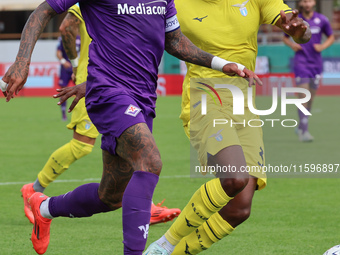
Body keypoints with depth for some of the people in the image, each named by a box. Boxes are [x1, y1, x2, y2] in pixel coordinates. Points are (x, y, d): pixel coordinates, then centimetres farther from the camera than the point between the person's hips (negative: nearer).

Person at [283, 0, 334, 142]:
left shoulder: (322, 20, 3)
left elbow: (331, 37, 13)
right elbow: (285, 37, 12)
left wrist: (322, 46, -6)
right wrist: (292, 45, -9)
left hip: (316, 62, 3)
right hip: (301, 62, -3)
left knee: (311, 97, 9)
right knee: (303, 97, -13)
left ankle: (300, 127, 27)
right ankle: (304, 131, -14)